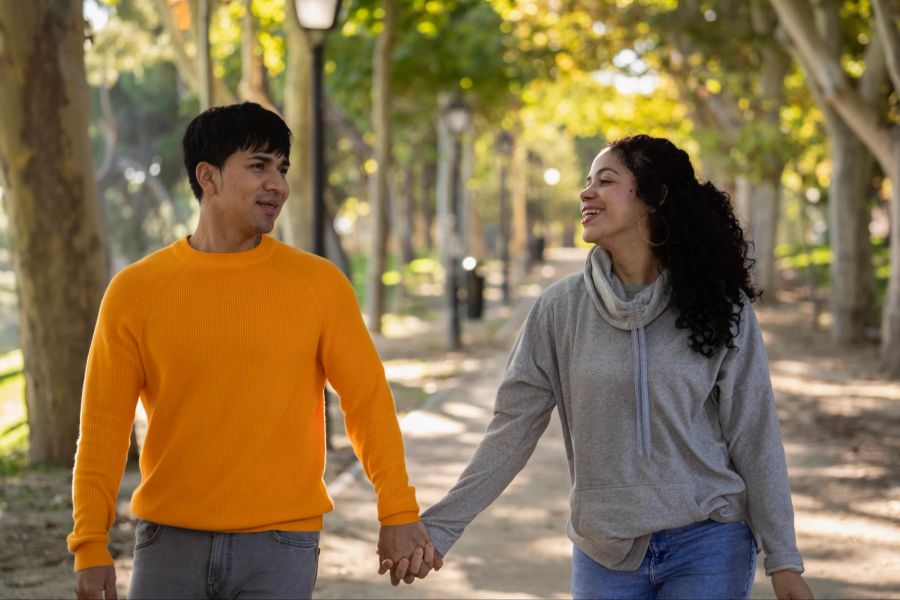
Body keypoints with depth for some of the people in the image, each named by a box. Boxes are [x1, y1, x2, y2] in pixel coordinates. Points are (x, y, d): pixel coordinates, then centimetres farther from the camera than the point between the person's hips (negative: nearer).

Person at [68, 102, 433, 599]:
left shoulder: (319, 283, 0)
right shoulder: (135, 291, 0)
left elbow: (367, 399, 2)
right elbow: (104, 423, 0)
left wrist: (398, 512, -5)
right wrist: (90, 544, -5)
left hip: (280, 545, 0)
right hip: (171, 541, 1)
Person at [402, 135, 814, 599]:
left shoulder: (720, 306, -5)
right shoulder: (561, 308, -1)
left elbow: (754, 436, -3)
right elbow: (512, 429, -1)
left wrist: (782, 560, -4)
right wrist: (439, 527, -6)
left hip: (706, 545, -1)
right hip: (605, 554, 2)